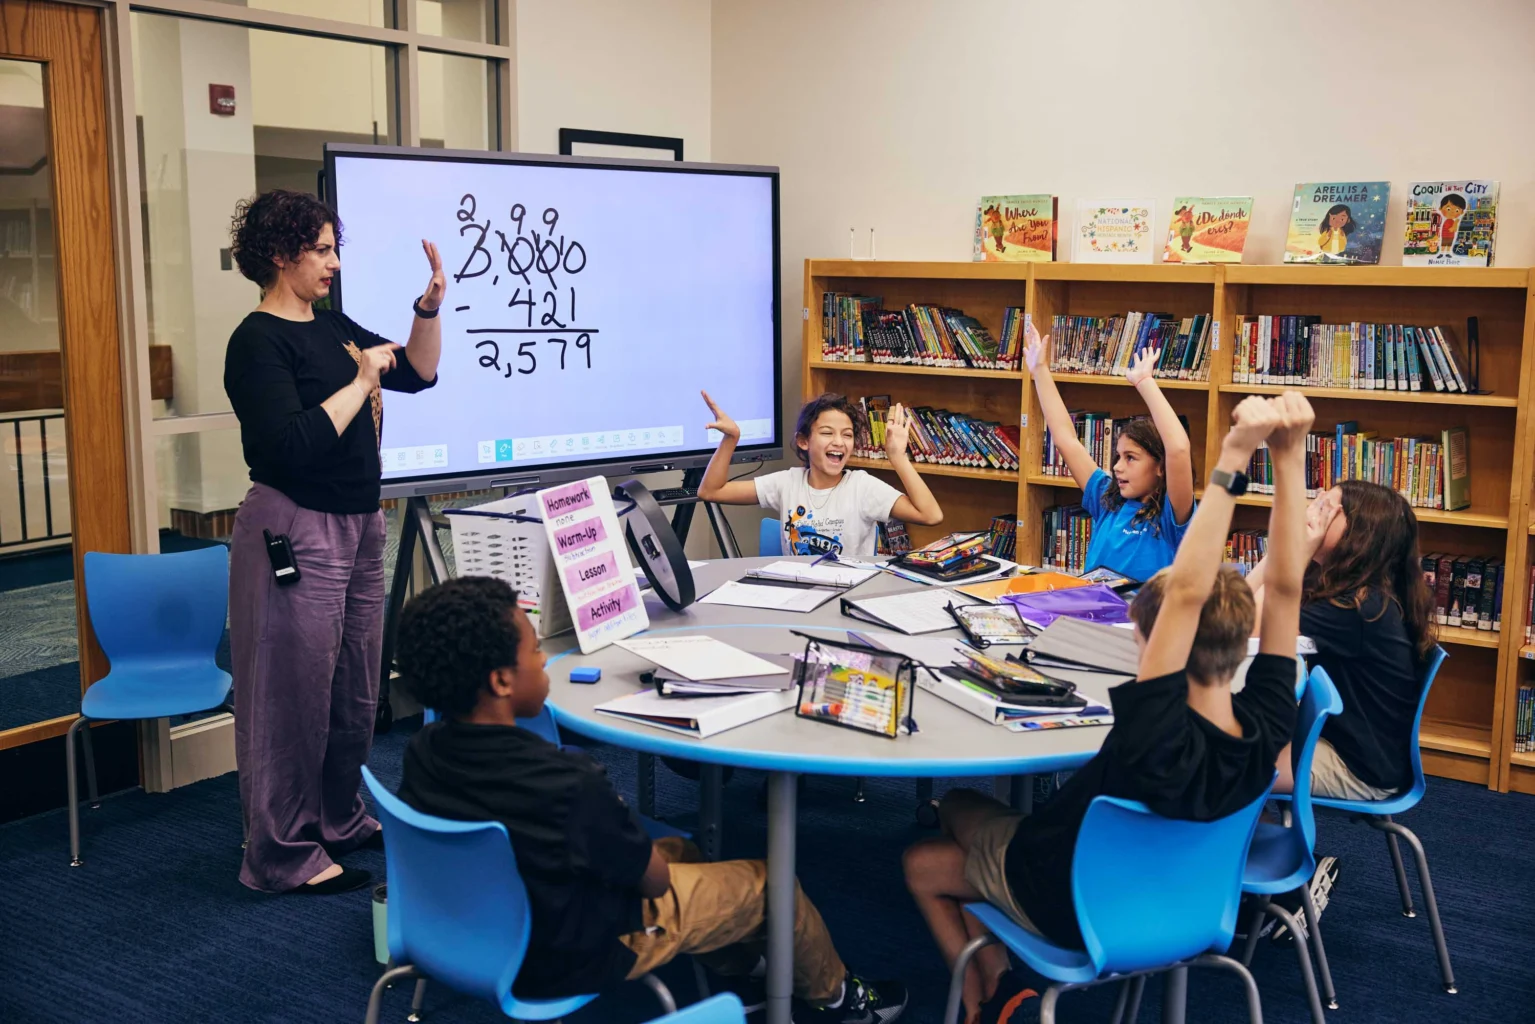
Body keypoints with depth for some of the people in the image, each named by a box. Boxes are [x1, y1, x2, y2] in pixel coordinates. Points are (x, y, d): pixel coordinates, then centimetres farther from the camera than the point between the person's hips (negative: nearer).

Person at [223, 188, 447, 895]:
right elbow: (294, 445, -23)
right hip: (296, 530, -9)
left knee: (356, 690, 16)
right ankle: (285, 856, 9)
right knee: (296, 694, -2)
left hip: (359, 525, 9)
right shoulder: (259, 342, -13)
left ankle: (340, 821, 32)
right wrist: (361, 381, -16)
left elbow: (419, 372, 17)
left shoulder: (332, 327, 13)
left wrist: (430, 304, 3)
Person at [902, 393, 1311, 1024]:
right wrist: (1289, 456, -36)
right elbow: (1286, 586, -28)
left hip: (1069, 908, -6)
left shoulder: (1159, 742, -43)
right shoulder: (1266, 728, -27)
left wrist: (1233, 458, -56)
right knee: (961, 811, 24)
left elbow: (1186, 592, -53)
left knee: (921, 863, 23)